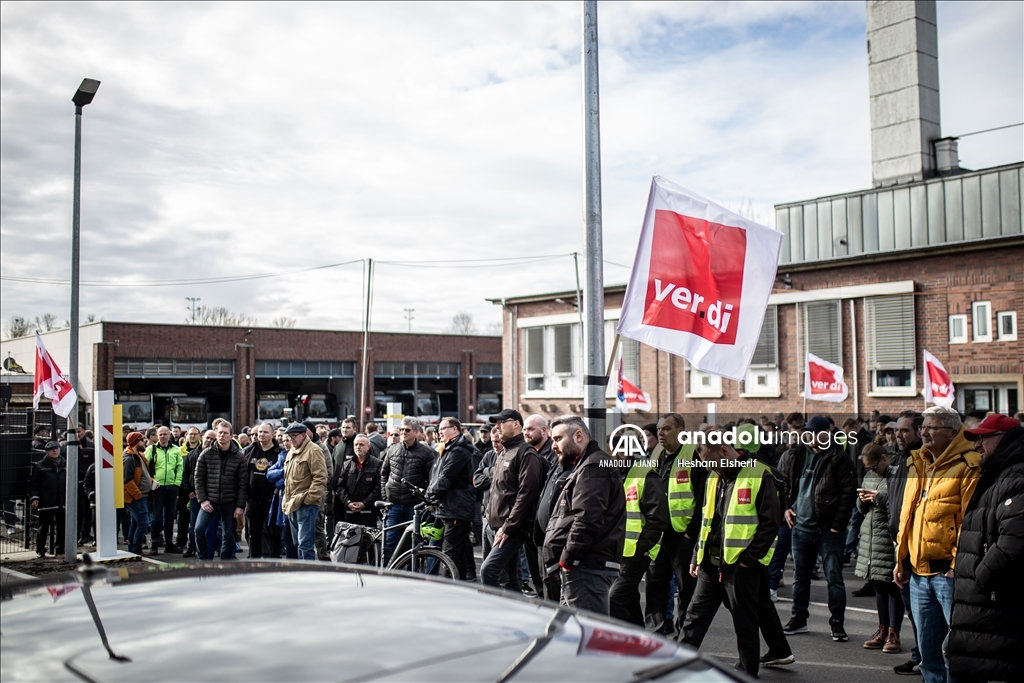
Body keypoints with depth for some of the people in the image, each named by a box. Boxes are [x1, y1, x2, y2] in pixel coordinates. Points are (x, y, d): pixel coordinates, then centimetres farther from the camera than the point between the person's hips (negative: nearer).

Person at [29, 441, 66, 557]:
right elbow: (33, 484, 0)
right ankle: (40, 550, 14)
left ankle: (61, 548, 17)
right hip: (46, 503, -3)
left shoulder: (65, 465, 12)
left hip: (62, 502, 3)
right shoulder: (39, 466, 2)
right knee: (44, 526, 3)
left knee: (62, 526, 7)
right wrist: (34, 497, -11)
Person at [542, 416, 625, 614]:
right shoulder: (583, 467, 22)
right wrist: (568, 559, 15)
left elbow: (587, 520, -22)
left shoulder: (593, 467, -11)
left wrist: (567, 558, -15)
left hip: (586, 567, -11)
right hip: (581, 566, 11)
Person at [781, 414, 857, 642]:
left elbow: (848, 493, -12)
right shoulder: (798, 456, 7)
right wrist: (786, 507, 6)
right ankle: (798, 619, 26)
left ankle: (837, 623, 10)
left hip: (828, 529, -5)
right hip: (801, 527, 5)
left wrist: (838, 524, -15)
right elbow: (785, 482, 19)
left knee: (834, 578, 1)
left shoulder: (839, 459, -9)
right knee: (800, 577, 14)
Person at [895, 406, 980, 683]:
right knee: (928, 650, 15)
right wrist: (901, 558, 16)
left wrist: (959, 564, -17)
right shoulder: (918, 465, 15)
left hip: (949, 571, -8)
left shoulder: (968, 467, -9)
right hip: (919, 573, 8)